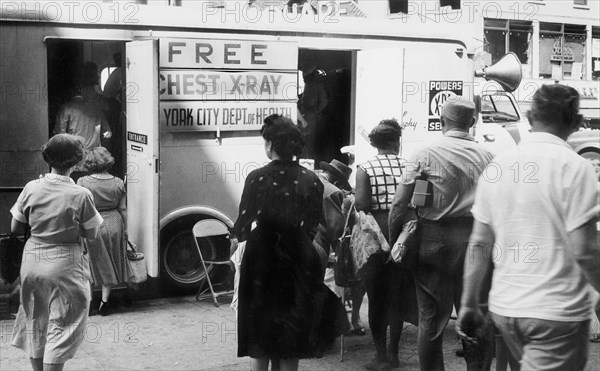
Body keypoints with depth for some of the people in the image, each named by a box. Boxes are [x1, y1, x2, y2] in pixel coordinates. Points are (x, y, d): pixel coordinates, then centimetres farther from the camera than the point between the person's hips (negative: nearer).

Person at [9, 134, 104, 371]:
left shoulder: (31, 189, -5)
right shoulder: (81, 195, -13)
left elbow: (15, 228, 2)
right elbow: (91, 234, -5)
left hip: (33, 262, 4)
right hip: (65, 265, -4)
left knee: (35, 324, 20)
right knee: (61, 328, 5)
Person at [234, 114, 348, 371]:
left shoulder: (257, 178, -12)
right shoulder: (311, 180, -3)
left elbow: (244, 224, -9)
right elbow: (315, 225, 1)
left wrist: (237, 236, 13)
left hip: (262, 257, -2)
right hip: (297, 257, 3)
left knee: (261, 335, 10)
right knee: (292, 330, 13)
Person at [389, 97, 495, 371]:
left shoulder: (424, 154, -5)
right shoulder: (487, 156, 1)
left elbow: (399, 204, -8)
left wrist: (394, 240, 2)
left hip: (433, 240, -2)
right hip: (476, 241, 2)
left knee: (432, 318, 7)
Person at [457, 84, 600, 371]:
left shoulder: (496, 166, 5)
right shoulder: (573, 167, -11)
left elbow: (479, 244, 5)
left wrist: (469, 304, 11)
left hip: (503, 307, 6)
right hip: (557, 311, -6)